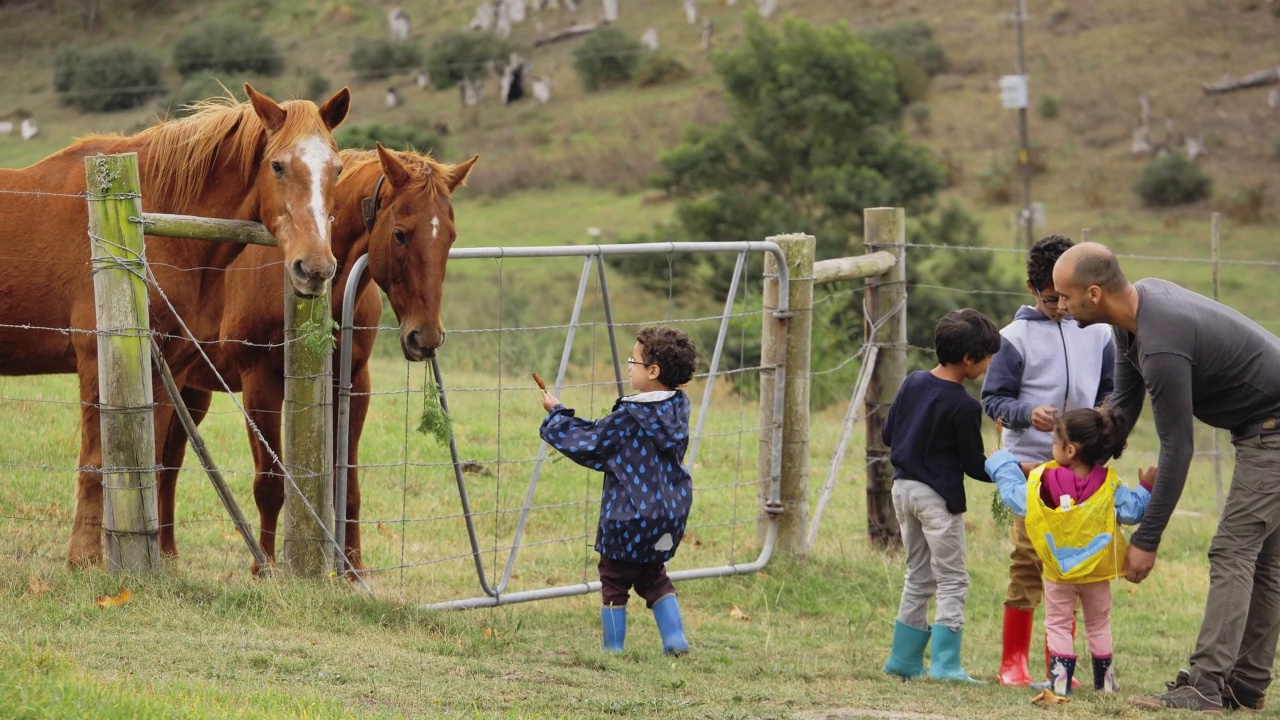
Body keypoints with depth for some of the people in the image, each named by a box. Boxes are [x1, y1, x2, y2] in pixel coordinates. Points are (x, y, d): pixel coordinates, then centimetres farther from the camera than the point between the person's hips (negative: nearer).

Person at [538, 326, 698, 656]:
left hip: (629, 517, -7)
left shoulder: (629, 417, -18)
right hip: (671, 514, 7)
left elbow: (588, 443, -8)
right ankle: (675, 640, 12)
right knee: (653, 578, 21)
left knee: (615, 582, 7)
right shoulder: (678, 408, 1)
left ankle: (613, 649, 9)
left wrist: (556, 415, 6)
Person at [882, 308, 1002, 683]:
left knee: (918, 579, 17)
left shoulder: (913, 382, 2)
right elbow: (974, 465, -11)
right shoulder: (965, 407, -17)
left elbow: (887, 434, 10)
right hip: (938, 496, -7)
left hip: (903, 486, 7)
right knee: (952, 582, -1)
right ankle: (945, 664, -8)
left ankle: (905, 660, 18)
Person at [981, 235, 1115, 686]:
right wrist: (1028, 413, -19)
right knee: (1027, 560, -5)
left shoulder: (1097, 332, 8)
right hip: (1030, 462, -3)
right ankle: (1013, 660, 2)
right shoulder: (1016, 336, -1)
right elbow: (992, 398, -1)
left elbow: (1114, 390, 16)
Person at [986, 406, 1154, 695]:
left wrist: (1003, 464, 10)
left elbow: (1013, 496, -4)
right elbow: (1132, 509, -6)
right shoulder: (1108, 486, -10)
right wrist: (1146, 488, 10)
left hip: (1058, 573, -2)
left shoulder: (1044, 482, -15)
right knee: (1099, 625, 17)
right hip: (1097, 573, 2)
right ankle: (1104, 680, 20)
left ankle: (1060, 682, 0)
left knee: (1058, 625, 9)